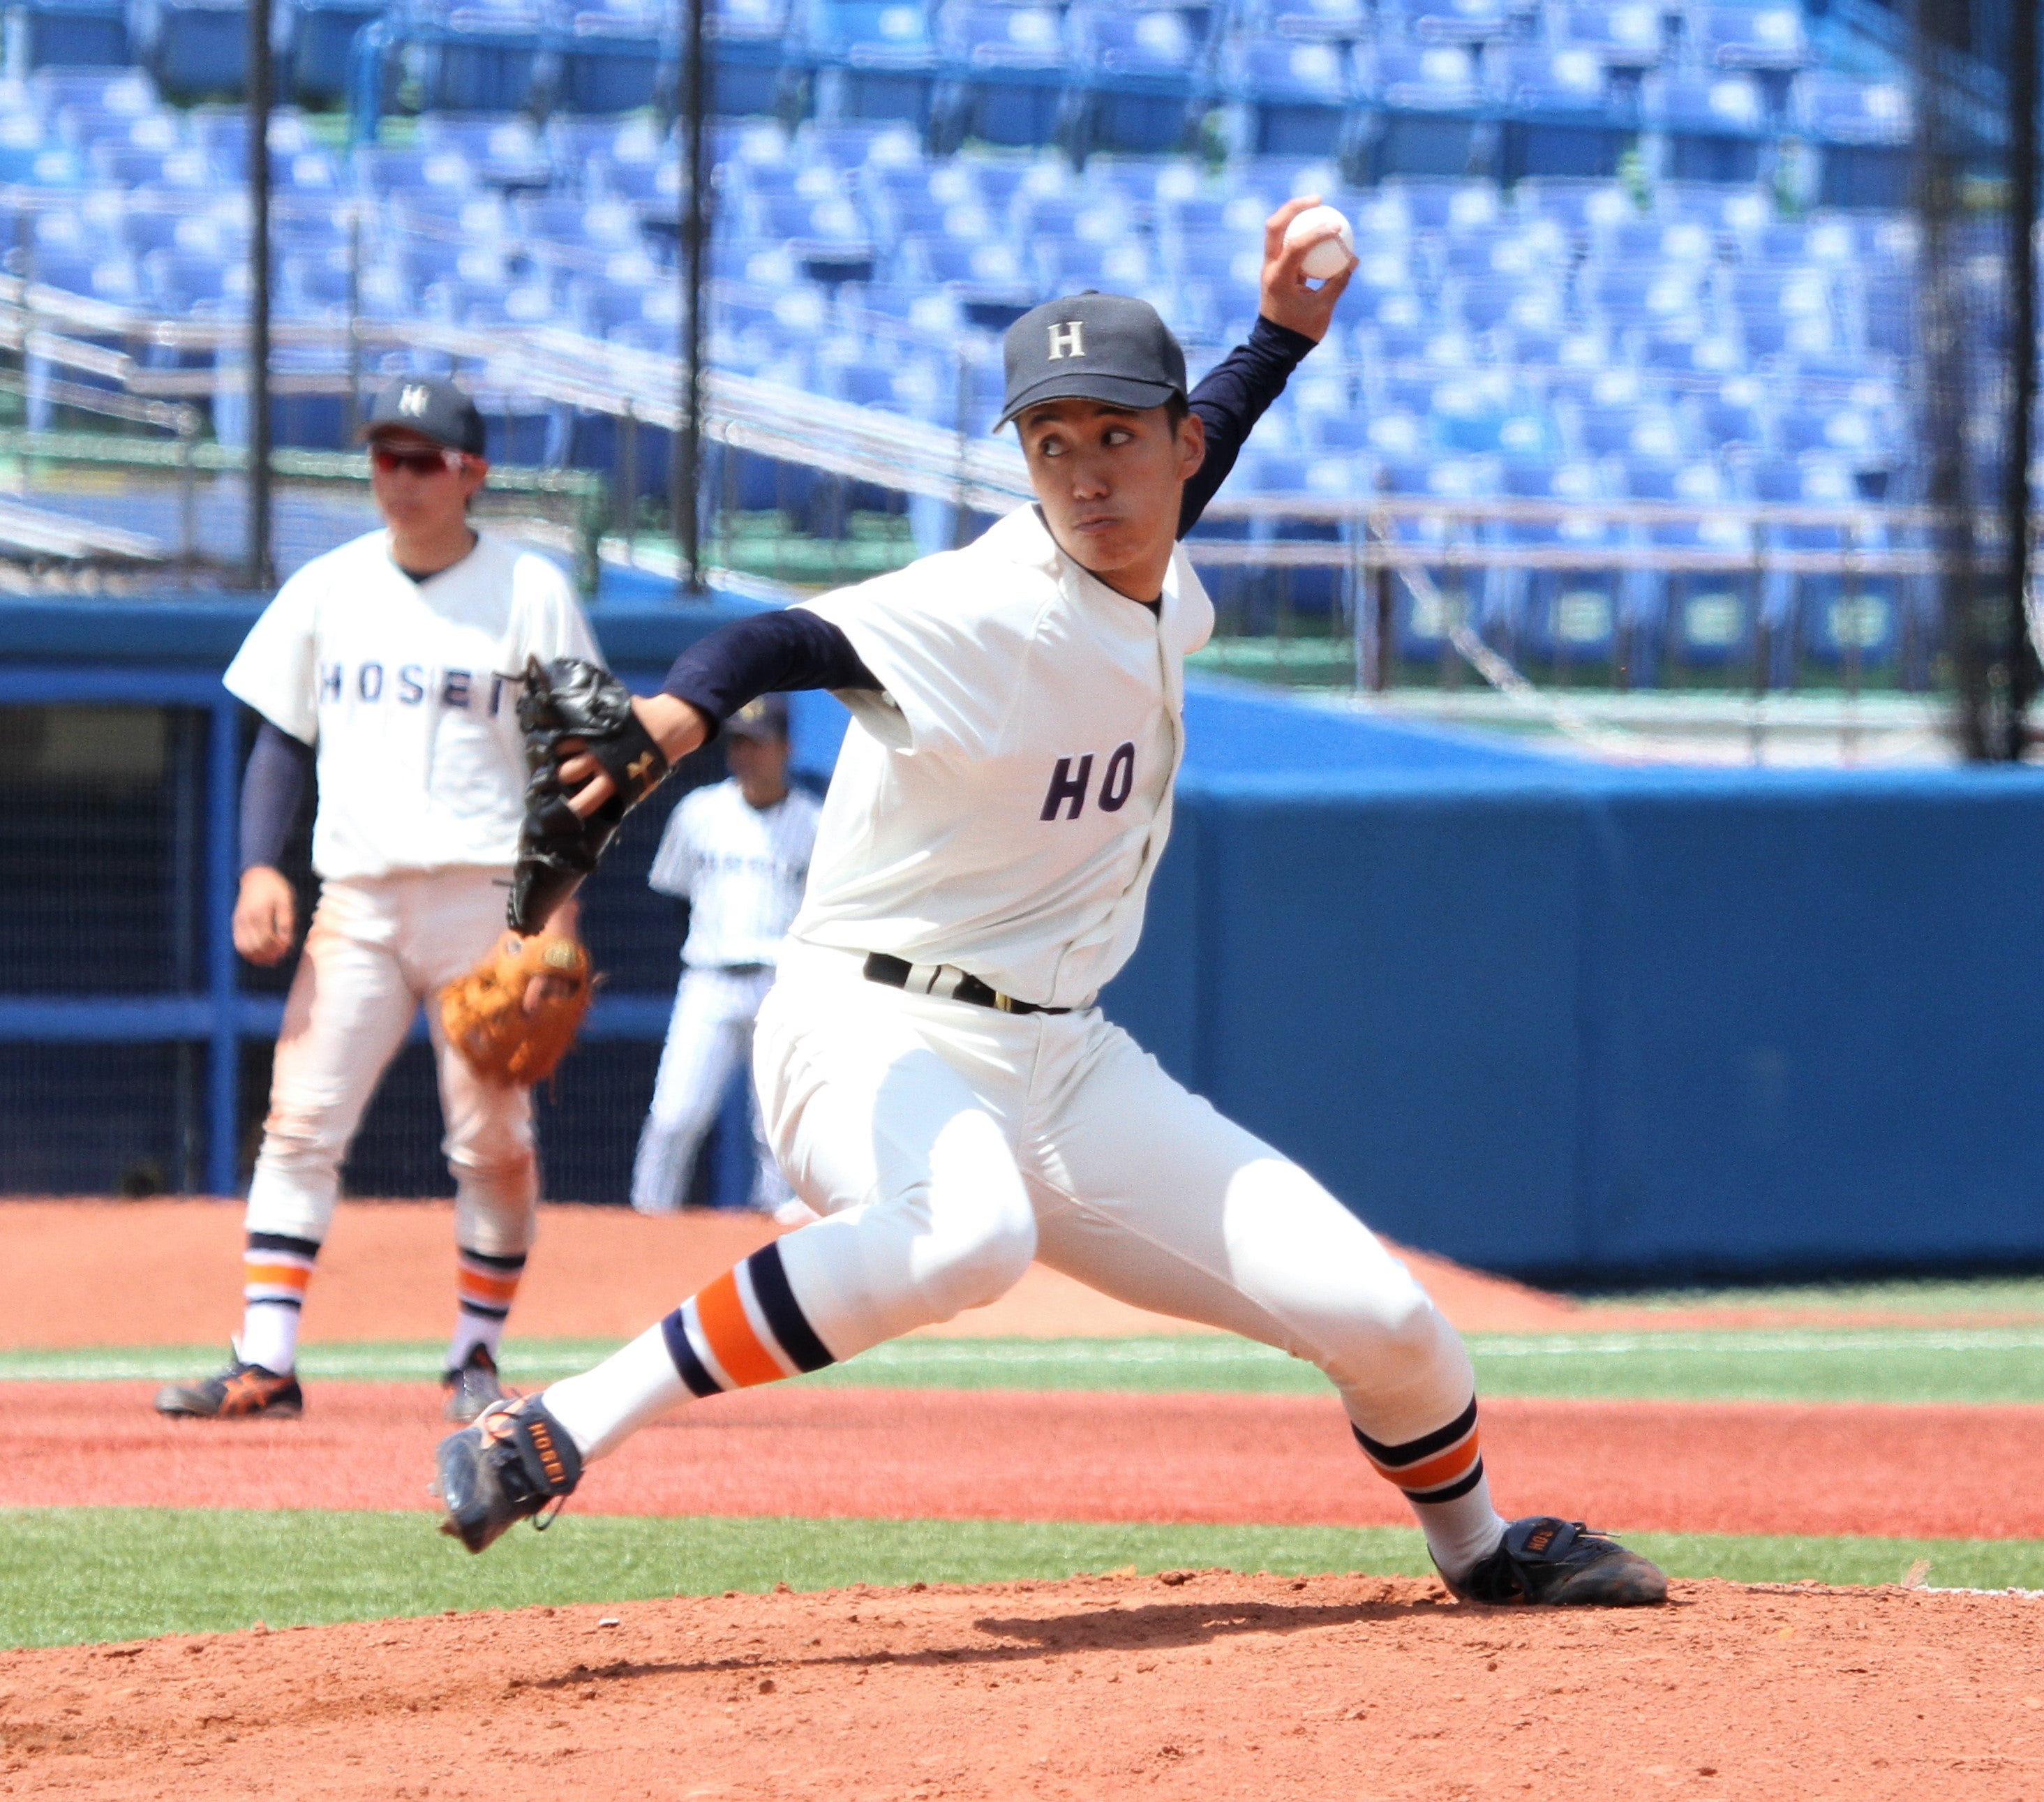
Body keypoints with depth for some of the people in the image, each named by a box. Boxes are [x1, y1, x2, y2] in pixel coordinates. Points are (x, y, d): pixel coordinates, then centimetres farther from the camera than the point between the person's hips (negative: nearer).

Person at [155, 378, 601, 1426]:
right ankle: (266, 1364, -11)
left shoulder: (529, 592, 1)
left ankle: (476, 1358, 12)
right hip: (356, 899, 3)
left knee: (494, 1143, -3)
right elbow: (284, 742, 14)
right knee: (298, 1123, -8)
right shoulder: (328, 590, 11)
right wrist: (258, 868, -1)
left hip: (483, 898, -3)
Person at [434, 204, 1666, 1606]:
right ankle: (553, 1436, -37)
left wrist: (1277, 337, 29)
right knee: (968, 1228, -43)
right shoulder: (992, 612, -19)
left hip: (1062, 1065, 8)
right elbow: (798, 642, -40)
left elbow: (1177, 486, 34)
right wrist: (678, 714, -61)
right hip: (875, 1031, -8)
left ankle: (1477, 1544, 36)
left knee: (1377, 1315, 3)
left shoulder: (1169, 598, 7)